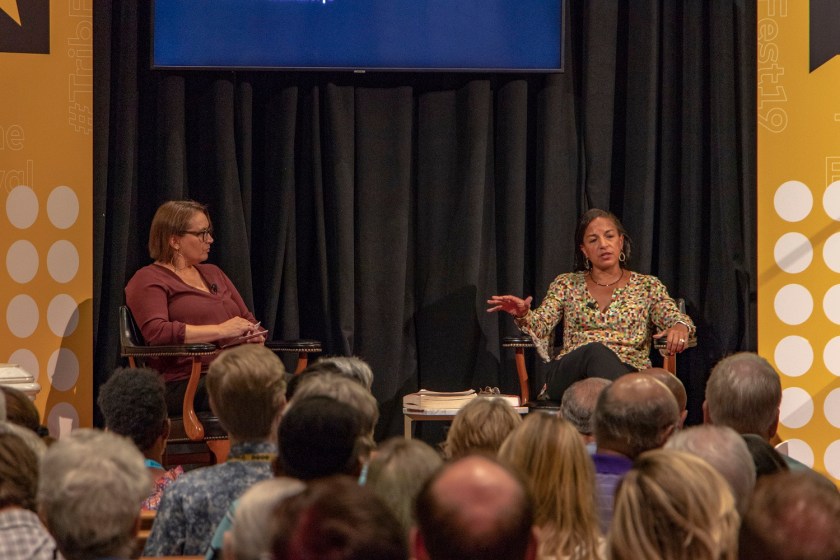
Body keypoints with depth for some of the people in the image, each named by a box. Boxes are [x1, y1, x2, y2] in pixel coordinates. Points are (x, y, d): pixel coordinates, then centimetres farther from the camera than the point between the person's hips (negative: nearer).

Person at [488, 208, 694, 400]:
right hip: (569, 374, 1)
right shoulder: (566, 284, 21)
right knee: (596, 350, -38)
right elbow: (541, 325, 9)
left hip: (629, 372, -1)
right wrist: (523, 315, -17)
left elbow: (674, 318, 4)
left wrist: (681, 326, -23)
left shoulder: (647, 286, 18)